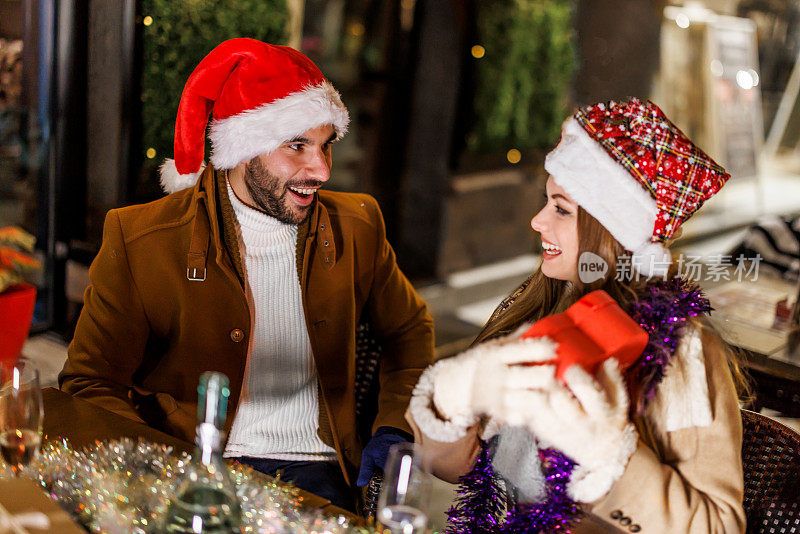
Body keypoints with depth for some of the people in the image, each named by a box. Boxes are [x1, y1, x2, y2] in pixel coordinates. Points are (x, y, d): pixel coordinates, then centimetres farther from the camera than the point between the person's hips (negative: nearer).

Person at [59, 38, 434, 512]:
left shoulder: (356, 228, 7)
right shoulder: (140, 240, -4)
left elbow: (411, 332, 22)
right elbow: (90, 383, -1)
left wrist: (393, 429, 5)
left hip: (316, 472, 3)